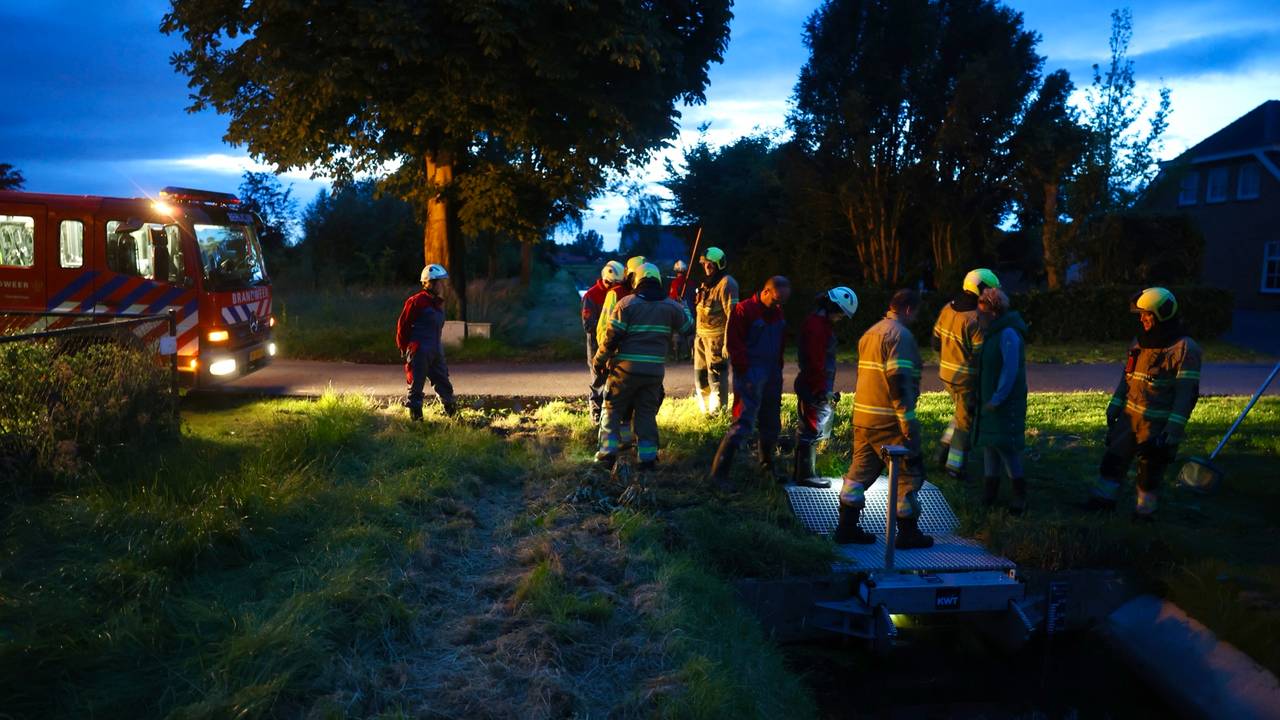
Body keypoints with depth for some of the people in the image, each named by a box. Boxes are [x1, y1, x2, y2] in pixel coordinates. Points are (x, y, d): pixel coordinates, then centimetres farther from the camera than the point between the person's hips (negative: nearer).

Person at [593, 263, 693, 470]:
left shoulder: (626, 303, -6)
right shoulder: (670, 306, 3)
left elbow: (611, 338, -8)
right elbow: (689, 327, 17)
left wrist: (599, 361, 2)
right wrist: (684, 309, 36)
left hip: (626, 368, -2)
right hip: (655, 370, 3)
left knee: (613, 409, 9)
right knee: (647, 412, 12)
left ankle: (608, 453, 3)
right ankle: (648, 457, 11)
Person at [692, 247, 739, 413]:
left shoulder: (726, 284, -12)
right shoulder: (707, 283, 16)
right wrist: (697, 336, 19)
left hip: (716, 338, -9)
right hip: (702, 337, 9)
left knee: (716, 378, -5)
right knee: (700, 377, 15)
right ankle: (705, 411, 27)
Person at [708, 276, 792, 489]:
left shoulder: (778, 313, 13)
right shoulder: (744, 310, -11)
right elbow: (733, 344, -14)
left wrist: (778, 370, 14)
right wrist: (745, 372, -16)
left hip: (772, 376, 8)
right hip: (750, 376, -8)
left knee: (771, 423, 15)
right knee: (743, 423, -13)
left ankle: (767, 463, 35)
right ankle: (719, 473, -9)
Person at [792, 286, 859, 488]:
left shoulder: (820, 323, 14)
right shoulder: (816, 326, -19)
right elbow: (816, 362, -23)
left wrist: (827, 388, 19)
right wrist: (823, 389, -20)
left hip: (813, 387, 11)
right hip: (815, 389, -11)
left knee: (807, 430, 16)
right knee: (813, 431, -4)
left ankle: (800, 472, 25)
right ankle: (806, 475, 3)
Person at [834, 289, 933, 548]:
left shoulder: (871, 333, 17)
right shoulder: (900, 335, -12)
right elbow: (898, 380, -21)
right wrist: (908, 421, -20)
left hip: (863, 416, 9)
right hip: (888, 420, -9)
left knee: (861, 470, 13)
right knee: (909, 473, 2)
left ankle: (847, 528, 15)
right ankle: (908, 534, 8)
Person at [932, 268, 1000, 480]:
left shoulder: (948, 309, 0)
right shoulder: (975, 320, -24)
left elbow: (936, 341, 9)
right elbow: (980, 355, -21)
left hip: (946, 373, 7)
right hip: (966, 377, -7)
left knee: (960, 412, 26)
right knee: (965, 421, 7)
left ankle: (944, 452, 23)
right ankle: (955, 466, 15)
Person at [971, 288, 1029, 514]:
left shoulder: (1009, 334, -18)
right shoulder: (993, 332, 12)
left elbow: (1010, 370, -21)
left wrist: (998, 398, -21)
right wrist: (985, 398, 16)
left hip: (1005, 403, -9)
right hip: (989, 400, 9)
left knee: (1004, 444, -7)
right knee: (989, 444, 12)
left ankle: (1020, 493, 5)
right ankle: (989, 492, 21)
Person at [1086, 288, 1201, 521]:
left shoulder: (1184, 349, -15)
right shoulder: (1140, 341, 7)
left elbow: (1186, 394, -17)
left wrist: (1172, 432, -21)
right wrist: (1114, 407, 12)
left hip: (1158, 423, -6)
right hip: (1130, 416, 6)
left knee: (1150, 470, 7)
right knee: (1113, 458, 9)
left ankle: (1145, 511, 22)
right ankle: (1103, 499, 20)